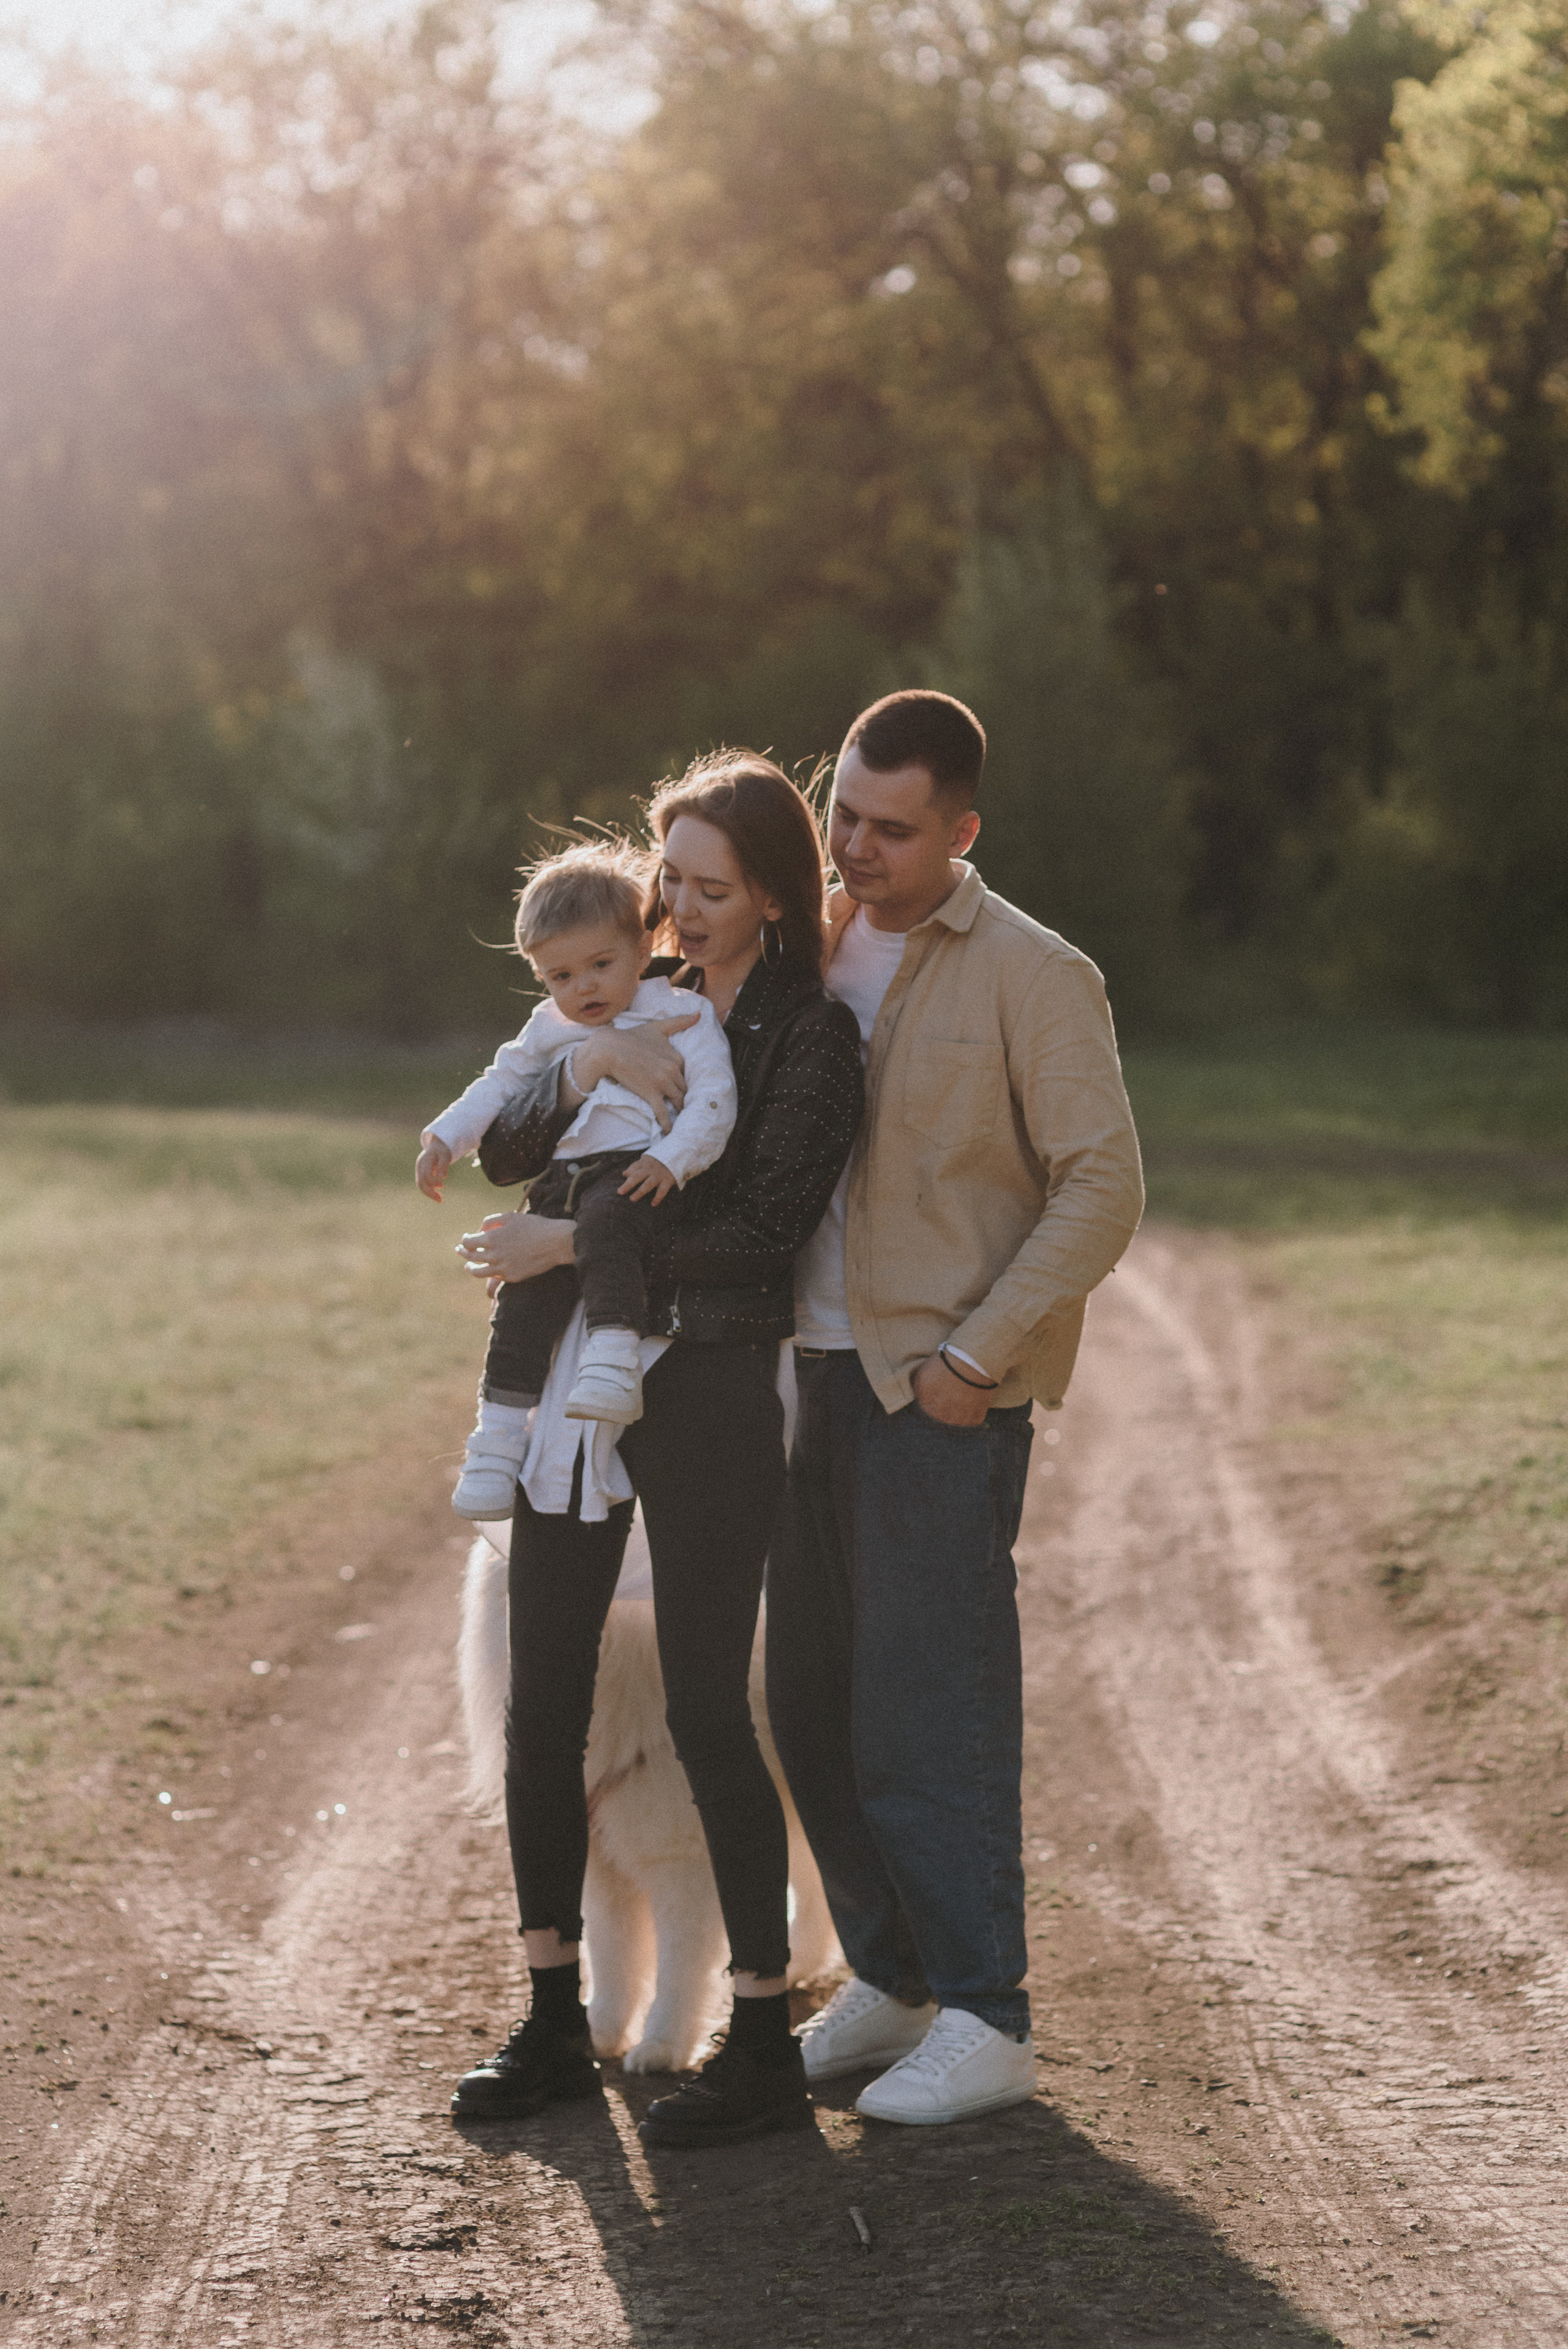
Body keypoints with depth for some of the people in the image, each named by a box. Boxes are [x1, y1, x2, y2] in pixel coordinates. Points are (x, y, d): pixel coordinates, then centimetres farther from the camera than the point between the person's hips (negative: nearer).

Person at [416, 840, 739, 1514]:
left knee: (602, 1222, -38)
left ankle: (615, 1362, -45)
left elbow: (713, 1098, -4)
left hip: (639, 1175, -6)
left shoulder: (681, 1016, 5)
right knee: (523, 1293, -10)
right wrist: (444, 1137, 15)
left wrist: (672, 1160, -19)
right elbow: (499, 1084, 30)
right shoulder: (549, 1032, 24)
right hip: (561, 1180, 6)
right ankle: (499, 1435, -6)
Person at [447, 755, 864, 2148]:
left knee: (706, 1709, -5)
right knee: (543, 1702, 7)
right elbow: (500, 1152, 3)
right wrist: (595, 1060, -15)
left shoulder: (814, 1035, -7)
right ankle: (555, 2023, 17)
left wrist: (568, 1244, -16)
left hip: (714, 1391, -6)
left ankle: (765, 2043, 5)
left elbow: (763, 1232, -17)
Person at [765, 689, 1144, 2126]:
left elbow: (1103, 1190, -11)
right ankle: (891, 1981, 23)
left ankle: (985, 2023, 2)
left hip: (942, 1391, -7)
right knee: (815, 1708, 10)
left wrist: (975, 1355, -15)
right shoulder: (814, 949, 12)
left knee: (930, 1710, -6)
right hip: (817, 1367, 7)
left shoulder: (1031, 974, -8)